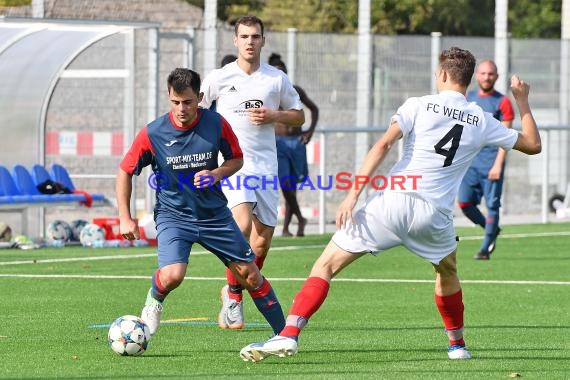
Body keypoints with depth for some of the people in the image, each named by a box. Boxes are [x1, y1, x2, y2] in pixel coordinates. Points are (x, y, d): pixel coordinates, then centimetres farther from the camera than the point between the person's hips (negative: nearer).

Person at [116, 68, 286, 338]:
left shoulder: (217, 124, -9)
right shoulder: (152, 133, -13)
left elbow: (237, 159, 7)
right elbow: (125, 172, -1)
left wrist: (216, 174, -14)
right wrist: (125, 218, -4)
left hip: (215, 214, 2)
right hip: (173, 215, -2)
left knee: (250, 275, 4)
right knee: (172, 275, -26)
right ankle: (154, 303, 9)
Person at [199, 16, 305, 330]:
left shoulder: (277, 79, 7)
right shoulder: (218, 78, 1)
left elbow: (299, 116, 15)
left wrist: (274, 116, -4)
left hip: (265, 167, 3)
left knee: (263, 237, 2)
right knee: (243, 224, -25)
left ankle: (234, 292, 24)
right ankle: (233, 294, -11)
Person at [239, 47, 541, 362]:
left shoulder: (419, 106, 2)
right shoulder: (482, 122, 10)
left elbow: (383, 144, -10)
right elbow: (533, 144, 21)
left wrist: (353, 194, -12)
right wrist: (522, 101, 33)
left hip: (392, 202, -3)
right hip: (434, 215, 3)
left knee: (326, 265, 0)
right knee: (448, 271, 35)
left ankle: (288, 334, -16)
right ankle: (457, 344, 40)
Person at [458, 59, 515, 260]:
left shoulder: (502, 102, -3)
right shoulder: (468, 99, 12)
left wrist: (498, 164, -16)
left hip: (491, 161, -4)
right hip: (470, 160, 5)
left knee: (492, 205, -4)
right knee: (464, 202, -4)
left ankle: (485, 248, 5)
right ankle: (491, 229, 19)